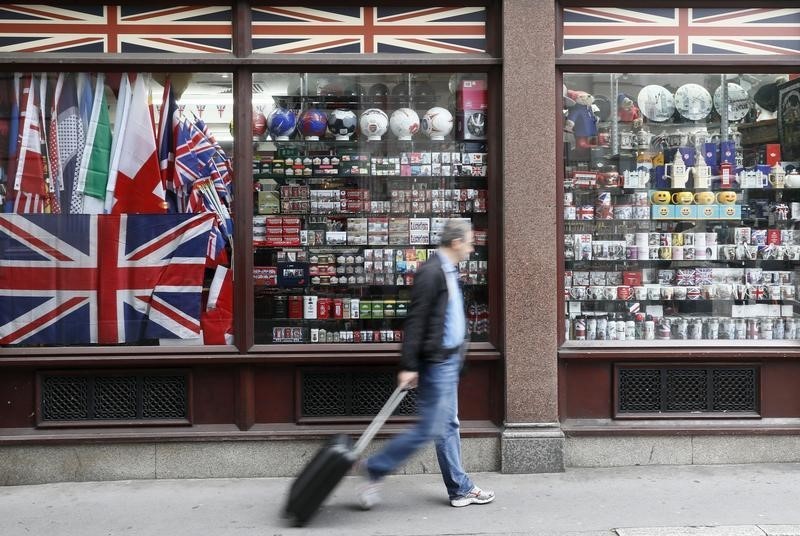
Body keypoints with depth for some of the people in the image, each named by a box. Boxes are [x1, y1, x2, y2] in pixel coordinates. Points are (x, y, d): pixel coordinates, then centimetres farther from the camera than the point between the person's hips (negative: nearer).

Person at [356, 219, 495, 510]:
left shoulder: (448, 271, 12)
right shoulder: (431, 273, -18)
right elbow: (415, 321, -20)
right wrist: (408, 366, -21)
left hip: (449, 359, 10)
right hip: (436, 362, -10)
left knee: (448, 426, 14)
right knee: (429, 429, -4)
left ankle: (460, 489, 24)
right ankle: (374, 469, 8)